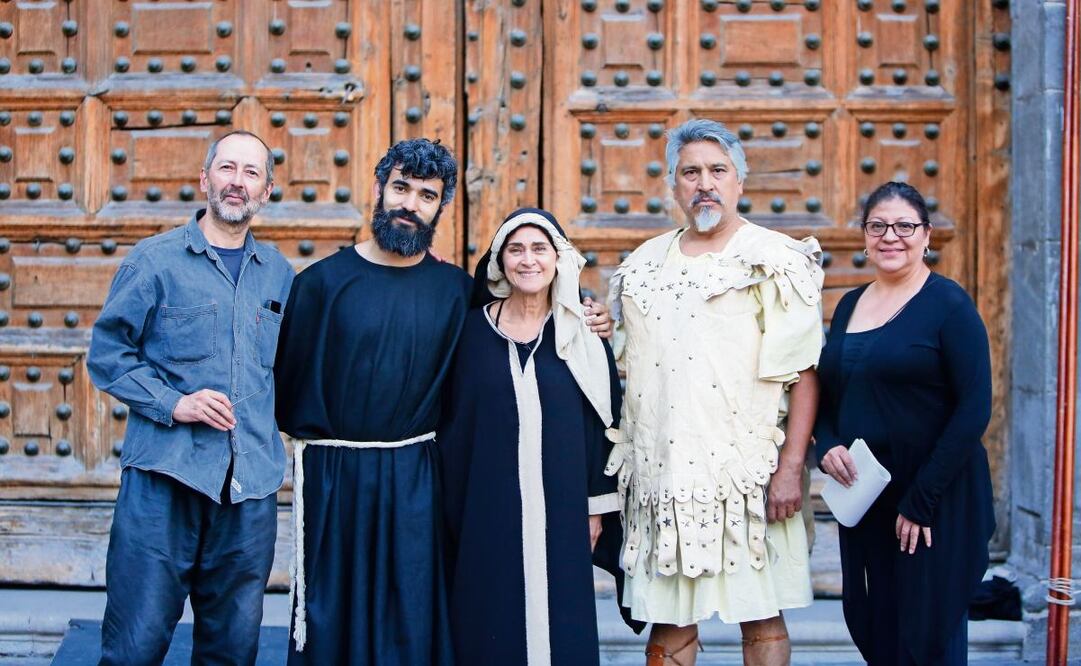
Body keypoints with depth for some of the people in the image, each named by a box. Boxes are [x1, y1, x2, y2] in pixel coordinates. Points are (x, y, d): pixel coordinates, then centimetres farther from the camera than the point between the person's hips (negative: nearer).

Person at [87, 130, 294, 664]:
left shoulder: (278, 273, 12)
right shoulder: (154, 260, 0)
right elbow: (107, 355, -1)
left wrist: (273, 425, 8)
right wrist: (174, 404, -13)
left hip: (251, 483, 4)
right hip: (166, 475, -4)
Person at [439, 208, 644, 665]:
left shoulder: (582, 336, 2)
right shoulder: (473, 331, 1)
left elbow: (602, 423, 4)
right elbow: (453, 425, 4)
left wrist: (596, 507, 1)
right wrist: (452, 512, 2)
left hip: (560, 511, 0)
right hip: (488, 511, 0)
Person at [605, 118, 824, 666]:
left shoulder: (776, 261, -2)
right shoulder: (646, 264, 14)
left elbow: (803, 373, -7)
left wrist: (790, 468, -13)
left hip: (746, 472, -4)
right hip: (661, 471, 4)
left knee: (762, 618, 2)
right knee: (668, 620, 7)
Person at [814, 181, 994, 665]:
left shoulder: (948, 304, -9)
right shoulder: (849, 305, 10)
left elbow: (974, 408, -14)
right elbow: (826, 393, 17)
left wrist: (922, 498, -16)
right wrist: (826, 445, -5)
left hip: (936, 497, -6)